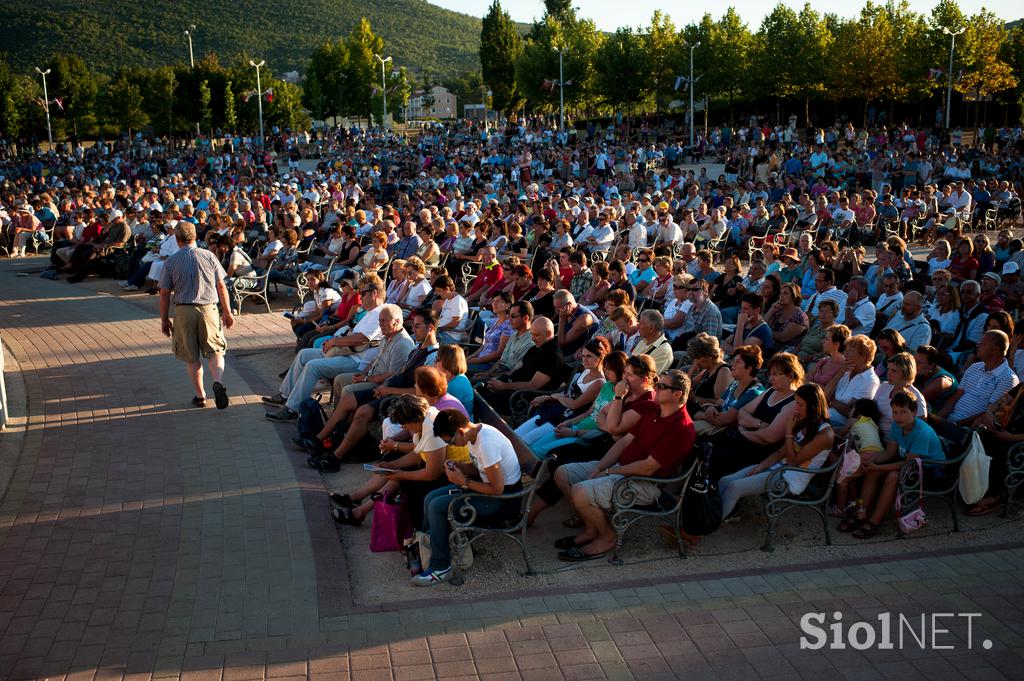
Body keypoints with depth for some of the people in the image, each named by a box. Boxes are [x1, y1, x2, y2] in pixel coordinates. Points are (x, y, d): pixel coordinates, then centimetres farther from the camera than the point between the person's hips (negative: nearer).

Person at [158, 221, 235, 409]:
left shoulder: (171, 261, -1)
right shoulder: (208, 256, 0)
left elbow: (165, 293, 1)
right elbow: (221, 286, 2)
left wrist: (164, 319, 11)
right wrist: (227, 312, 10)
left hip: (184, 311, 0)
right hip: (208, 309, 0)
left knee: (192, 357, 11)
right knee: (215, 351, 7)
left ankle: (200, 396, 16)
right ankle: (218, 383, -18)